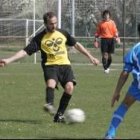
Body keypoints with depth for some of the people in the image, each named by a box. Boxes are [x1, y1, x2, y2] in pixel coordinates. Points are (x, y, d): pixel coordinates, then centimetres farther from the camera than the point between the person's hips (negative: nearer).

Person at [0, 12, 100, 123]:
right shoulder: (40, 38, 1)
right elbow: (25, 51, -3)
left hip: (65, 64, 2)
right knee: (51, 83, -34)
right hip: (50, 65, -2)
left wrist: (90, 56, 19)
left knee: (69, 87, -21)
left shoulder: (63, 33, 10)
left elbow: (76, 44, 21)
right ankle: (50, 104, -52)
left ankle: (59, 114, -13)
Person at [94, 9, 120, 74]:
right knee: (104, 54, -9)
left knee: (109, 54, 7)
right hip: (104, 39, -2)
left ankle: (108, 66, 27)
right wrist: (96, 40, 1)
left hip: (111, 39, 2)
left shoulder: (112, 22, 9)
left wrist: (117, 37, -8)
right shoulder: (100, 23, 5)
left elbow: (115, 31, 7)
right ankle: (105, 68, -9)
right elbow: (97, 32, 6)